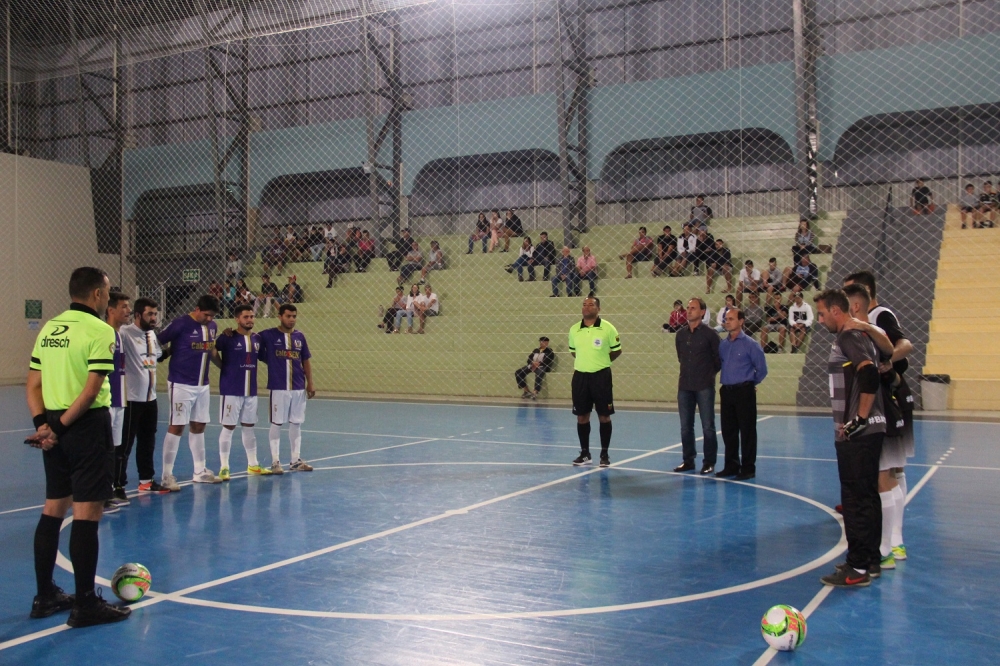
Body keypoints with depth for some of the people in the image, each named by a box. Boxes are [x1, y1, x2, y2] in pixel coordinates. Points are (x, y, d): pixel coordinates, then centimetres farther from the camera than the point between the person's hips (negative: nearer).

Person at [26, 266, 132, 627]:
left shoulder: (49, 328, 11)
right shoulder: (99, 330, -11)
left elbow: (33, 385, 9)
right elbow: (91, 391, -18)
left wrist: (43, 423, 0)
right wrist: (59, 427, -13)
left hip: (55, 428, 8)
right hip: (87, 424, -8)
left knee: (53, 509, 15)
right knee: (87, 513, -3)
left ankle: (45, 596, 24)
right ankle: (85, 604, 3)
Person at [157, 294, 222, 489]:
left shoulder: (212, 326, 7)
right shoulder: (180, 324, -13)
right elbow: (157, 342, -10)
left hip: (203, 385, 7)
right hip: (181, 384, -7)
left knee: (199, 426, 13)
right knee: (176, 427, -4)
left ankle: (200, 472, 23)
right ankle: (167, 475, 2)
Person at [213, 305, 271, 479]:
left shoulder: (257, 338, 7)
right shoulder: (228, 337, -9)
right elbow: (212, 351, -11)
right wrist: (224, 366, -4)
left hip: (251, 391, 5)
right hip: (231, 390, -5)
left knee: (249, 427, 13)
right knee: (228, 427, -1)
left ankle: (253, 465, 22)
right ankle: (224, 467, 5)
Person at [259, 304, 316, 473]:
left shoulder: (300, 336, 8)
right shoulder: (268, 335, -4)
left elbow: (306, 362, 12)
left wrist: (310, 383, 8)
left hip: (299, 388, 4)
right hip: (278, 388, -4)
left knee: (296, 424, 10)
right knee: (276, 424, 3)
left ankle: (296, 460, 18)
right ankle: (275, 461, 10)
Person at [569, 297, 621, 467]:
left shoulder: (608, 328, -6)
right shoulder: (574, 329, 4)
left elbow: (617, 350, 3)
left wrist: (600, 361, 5)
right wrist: (585, 361, 10)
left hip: (601, 376, -3)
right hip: (580, 376, 3)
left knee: (604, 416, 2)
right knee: (582, 416, 7)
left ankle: (604, 454, 13)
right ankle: (585, 453, 20)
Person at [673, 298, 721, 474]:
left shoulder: (709, 334, -6)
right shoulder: (680, 334, 7)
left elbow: (718, 359, 0)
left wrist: (709, 373, 7)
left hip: (704, 386, -5)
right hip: (685, 385, 5)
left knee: (708, 426, 1)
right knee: (685, 426, 9)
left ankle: (709, 462, 9)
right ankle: (688, 460, 18)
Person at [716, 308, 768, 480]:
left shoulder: (750, 344, -6)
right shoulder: (722, 344, 9)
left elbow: (762, 369, -1)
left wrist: (750, 383, 7)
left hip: (744, 392, -5)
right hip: (726, 391, 5)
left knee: (747, 431, -1)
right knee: (728, 431, 10)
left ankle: (748, 468, 7)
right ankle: (731, 466, 21)